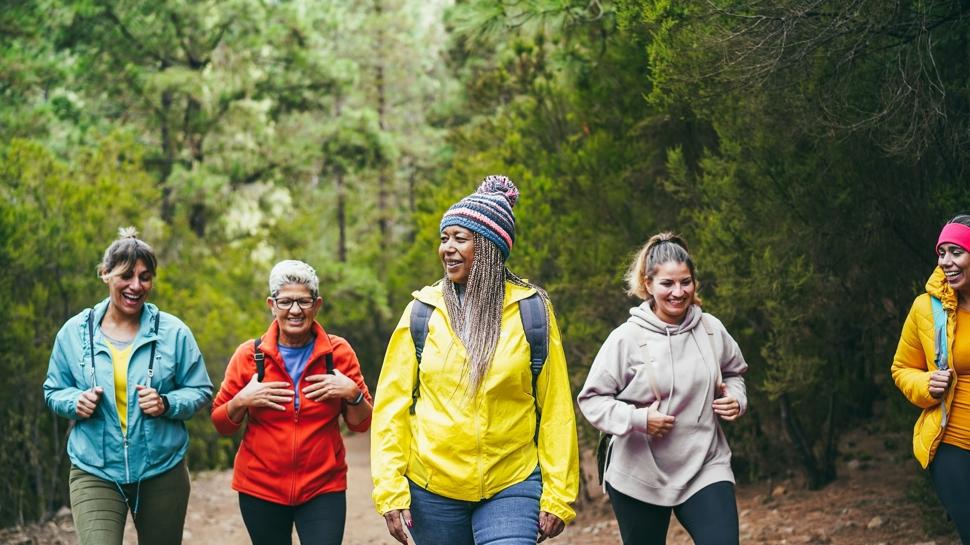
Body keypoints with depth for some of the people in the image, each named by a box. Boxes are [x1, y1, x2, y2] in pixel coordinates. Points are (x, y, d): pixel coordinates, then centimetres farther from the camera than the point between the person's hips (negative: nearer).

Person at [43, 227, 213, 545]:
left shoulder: (173, 332, -2)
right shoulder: (74, 332, 1)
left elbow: (201, 391, 2)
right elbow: (54, 391, 11)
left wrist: (167, 404, -17)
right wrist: (75, 402, -11)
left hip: (162, 472, 1)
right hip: (94, 473, -1)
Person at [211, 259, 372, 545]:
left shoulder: (339, 352, 0)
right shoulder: (249, 354, -2)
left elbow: (360, 424, 5)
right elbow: (222, 424, 5)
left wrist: (352, 393, -13)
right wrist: (242, 401, -13)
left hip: (323, 488, -1)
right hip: (260, 489, 1)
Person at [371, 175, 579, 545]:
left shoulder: (531, 310, -1)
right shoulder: (422, 312, 2)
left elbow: (555, 409, 0)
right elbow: (391, 405, 2)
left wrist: (557, 495, -3)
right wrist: (390, 490, -5)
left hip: (511, 488, -2)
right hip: (432, 490, 2)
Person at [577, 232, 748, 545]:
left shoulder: (711, 330, 0)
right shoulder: (627, 338, -11)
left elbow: (734, 372, 20)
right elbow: (591, 399, -8)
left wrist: (736, 399, -1)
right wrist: (637, 419, -21)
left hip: (705, 466, 2)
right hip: (640, 475, -2)